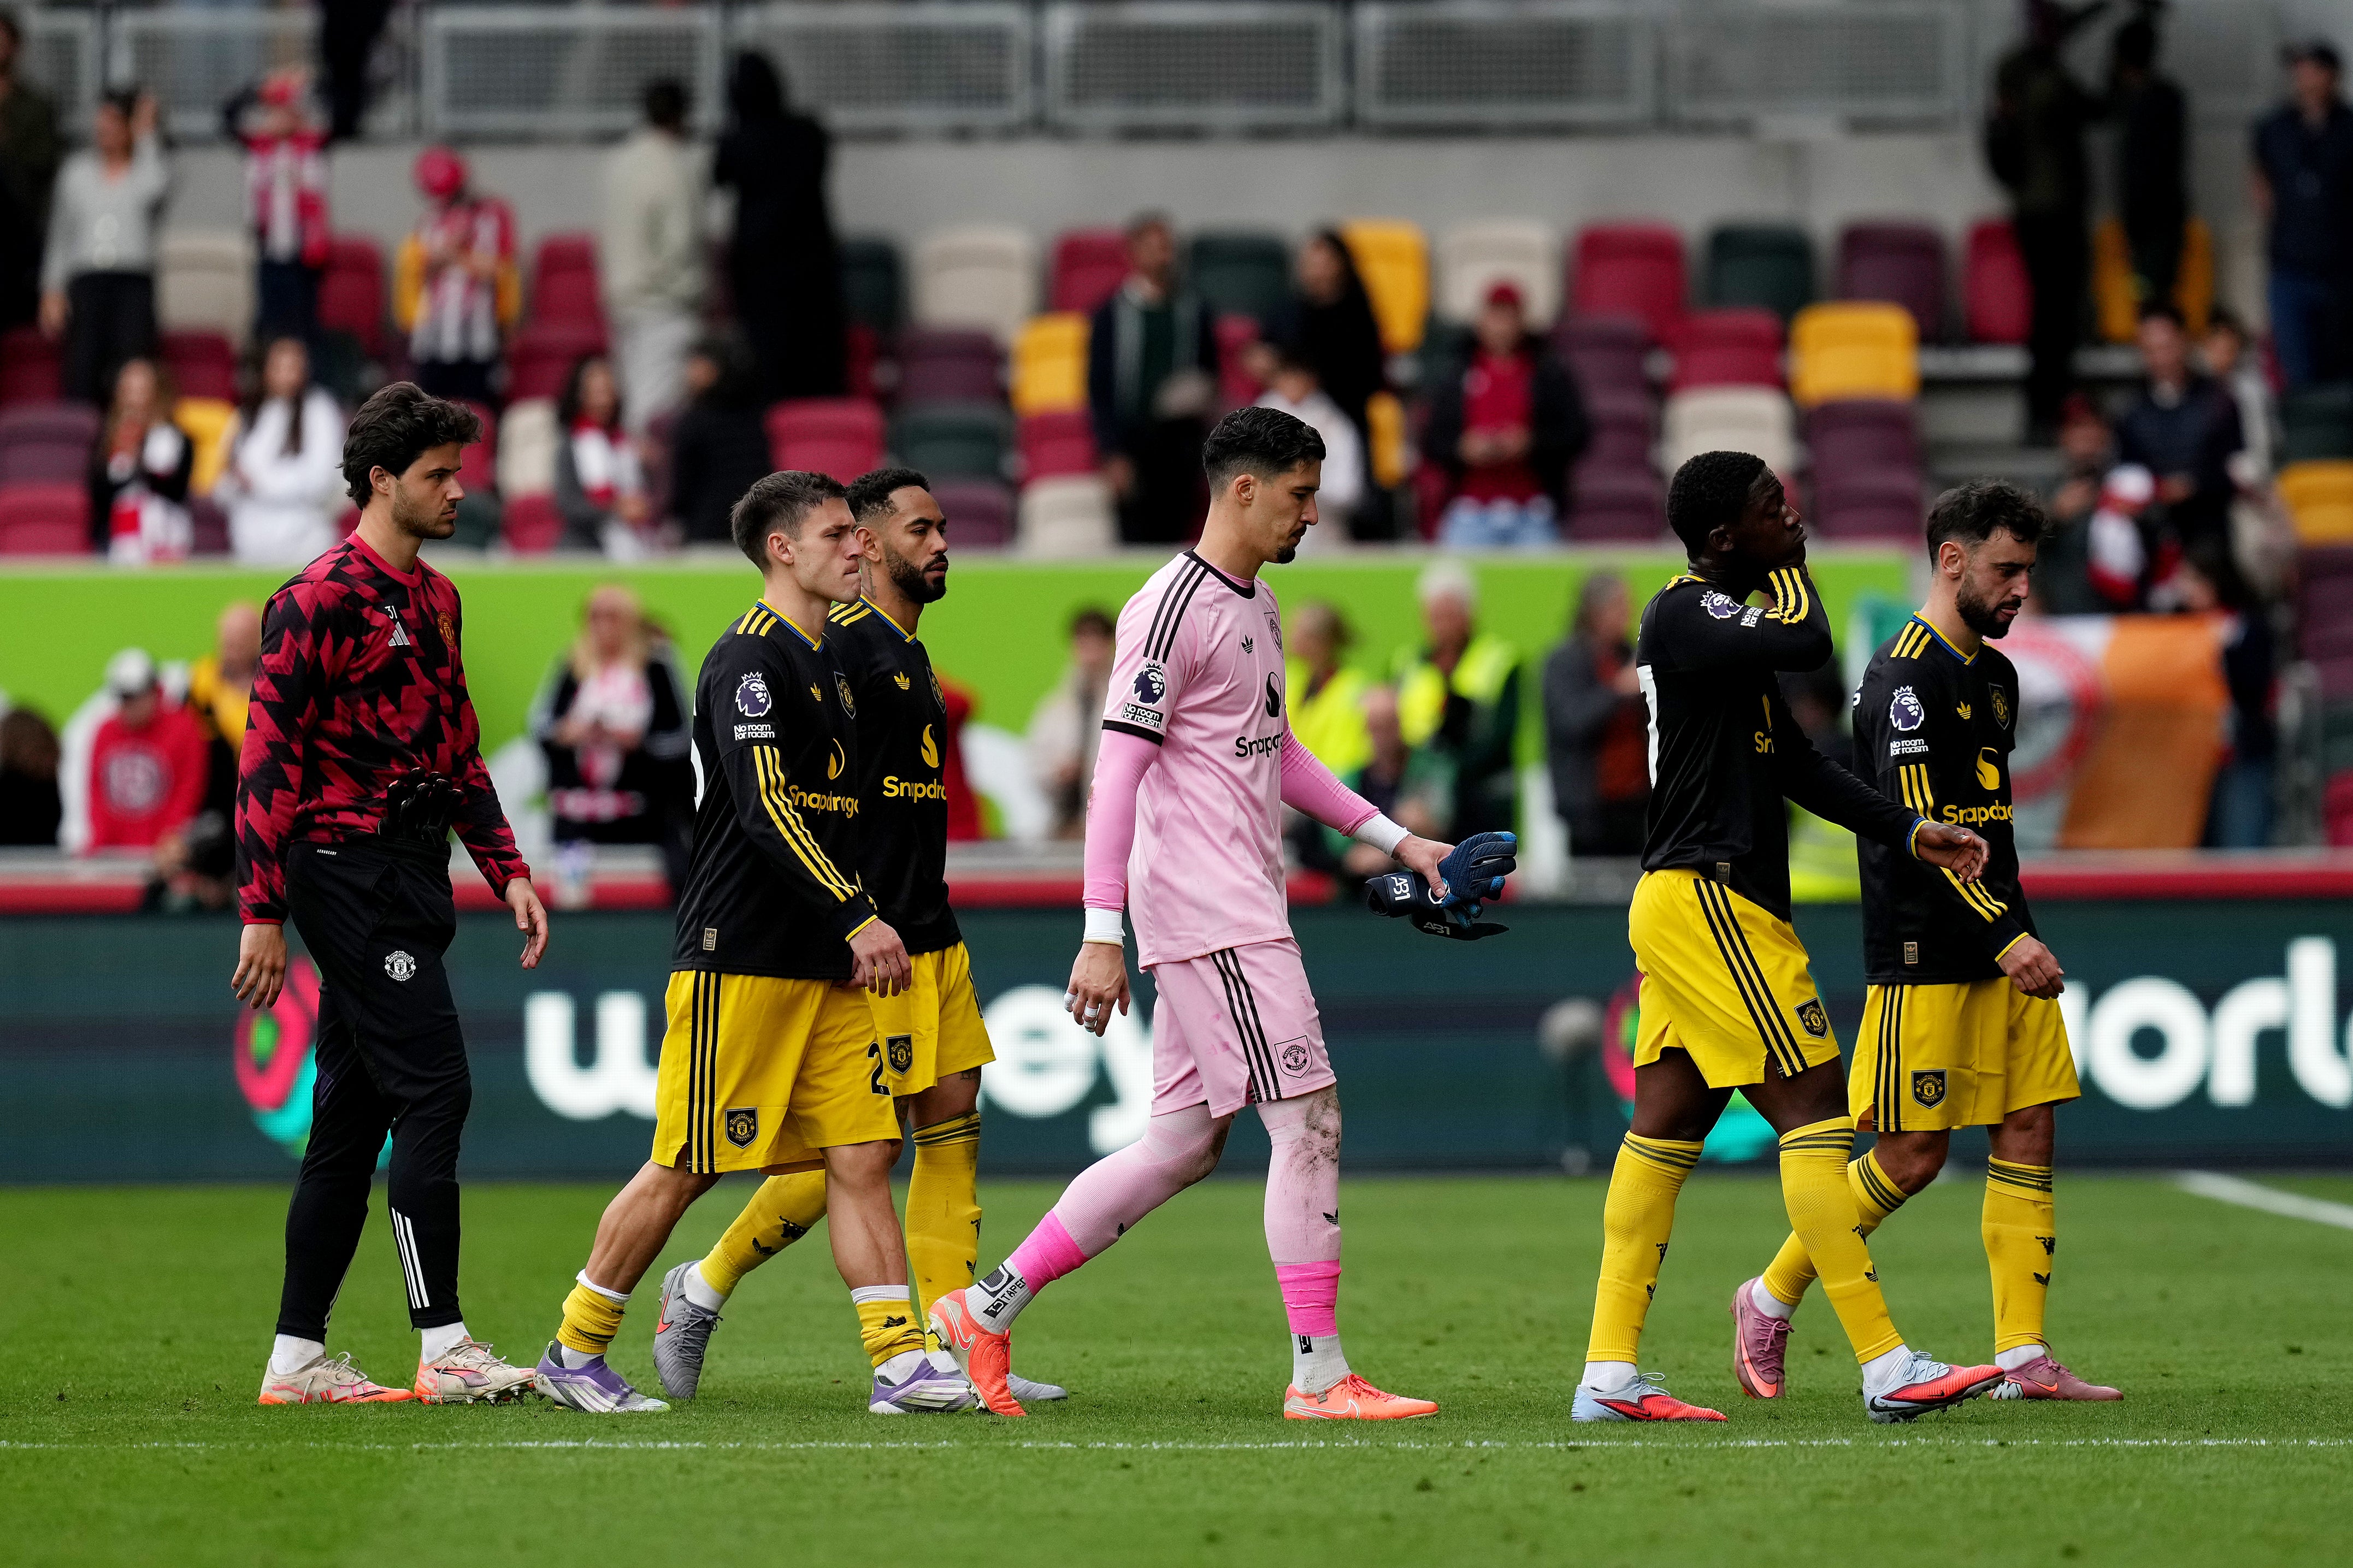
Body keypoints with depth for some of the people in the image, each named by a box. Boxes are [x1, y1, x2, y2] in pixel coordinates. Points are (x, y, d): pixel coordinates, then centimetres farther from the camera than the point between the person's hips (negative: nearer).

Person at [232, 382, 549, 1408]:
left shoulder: (436, 601, 17)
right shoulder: (321, 600, -11)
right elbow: (267, 755, -13)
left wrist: (507, 870, 16)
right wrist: (263, 911, -17)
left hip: (411, 879, 9)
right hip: (348, 870, -9)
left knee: (353, 1114, 9)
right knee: (433, 1090, -13)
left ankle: (296, 1358, 13)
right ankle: (442, 1349, -12)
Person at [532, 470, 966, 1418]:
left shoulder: (827, 661, 17)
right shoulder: (749, 660, -12)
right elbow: (765, 810, -21)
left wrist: (858, 932, 19)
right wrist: (860, 917, -24)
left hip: (824, 963, 9)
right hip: (738, 956, -9)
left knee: (862, 1157, 0)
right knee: (684, 1167, -2)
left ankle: (899, 1361, -2)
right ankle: (575, 1352, 10)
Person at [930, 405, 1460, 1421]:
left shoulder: (1257, 606, 17)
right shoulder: (1172, 609, -13)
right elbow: (1119, 769, -17)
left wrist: (1395, 839, 25)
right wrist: (1103, 933, -21)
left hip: (1241, 909, 10)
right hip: (1205, 911, -10)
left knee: (1182, 1145, 10)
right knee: (1309, 1121, -9)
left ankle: (987, 1311, 15)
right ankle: (1319, 1376, -4)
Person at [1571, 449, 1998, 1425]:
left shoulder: (1722, 621, 18)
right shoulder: (1685, 617, -14)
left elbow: (1795, 766, 21)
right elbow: (1809, 645, -27)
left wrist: (1910, 831, 13)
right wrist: (1789, 567, -6)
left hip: (1684, 905, 10)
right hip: (1707, 898, -10)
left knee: (1667, 1126, 8)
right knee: (1811, 1109, -10)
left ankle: (1609, 1374, 8)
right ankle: (1888, 1368, -11)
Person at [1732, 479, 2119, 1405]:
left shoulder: (1995, 675, 16)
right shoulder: (1905, 673, -13)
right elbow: (1919, 824, -20)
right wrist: (2007, 937, -24)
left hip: (2000, 952, 9)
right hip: (1923, 959, -9)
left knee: (2030, 1132, 1)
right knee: (1911, 1156, -5)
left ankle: (2023, 1358, 2)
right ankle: (1771, 1301, 12)